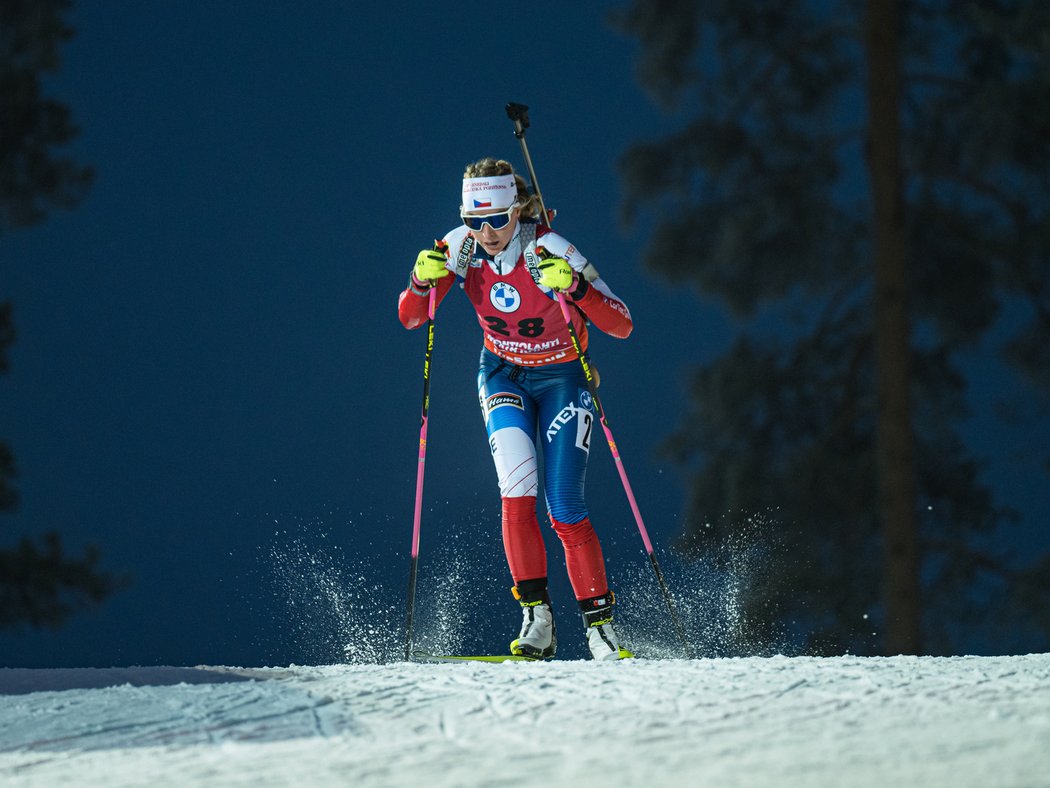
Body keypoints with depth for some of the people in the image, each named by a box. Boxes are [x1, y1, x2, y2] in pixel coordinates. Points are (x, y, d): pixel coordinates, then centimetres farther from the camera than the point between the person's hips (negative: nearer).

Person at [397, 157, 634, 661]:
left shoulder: (551, 251, -25)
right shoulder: (461, 247, -14)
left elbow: (621, 326, -26)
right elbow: (410, 319, -7)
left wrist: (574, 286, -43)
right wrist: (423, 281, -28)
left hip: (562, 378, -3)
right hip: (503, 376, 3)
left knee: (564, 510, -10)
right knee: (516, 490, -22)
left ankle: (599, 624, 2)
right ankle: (536, 616, -19)